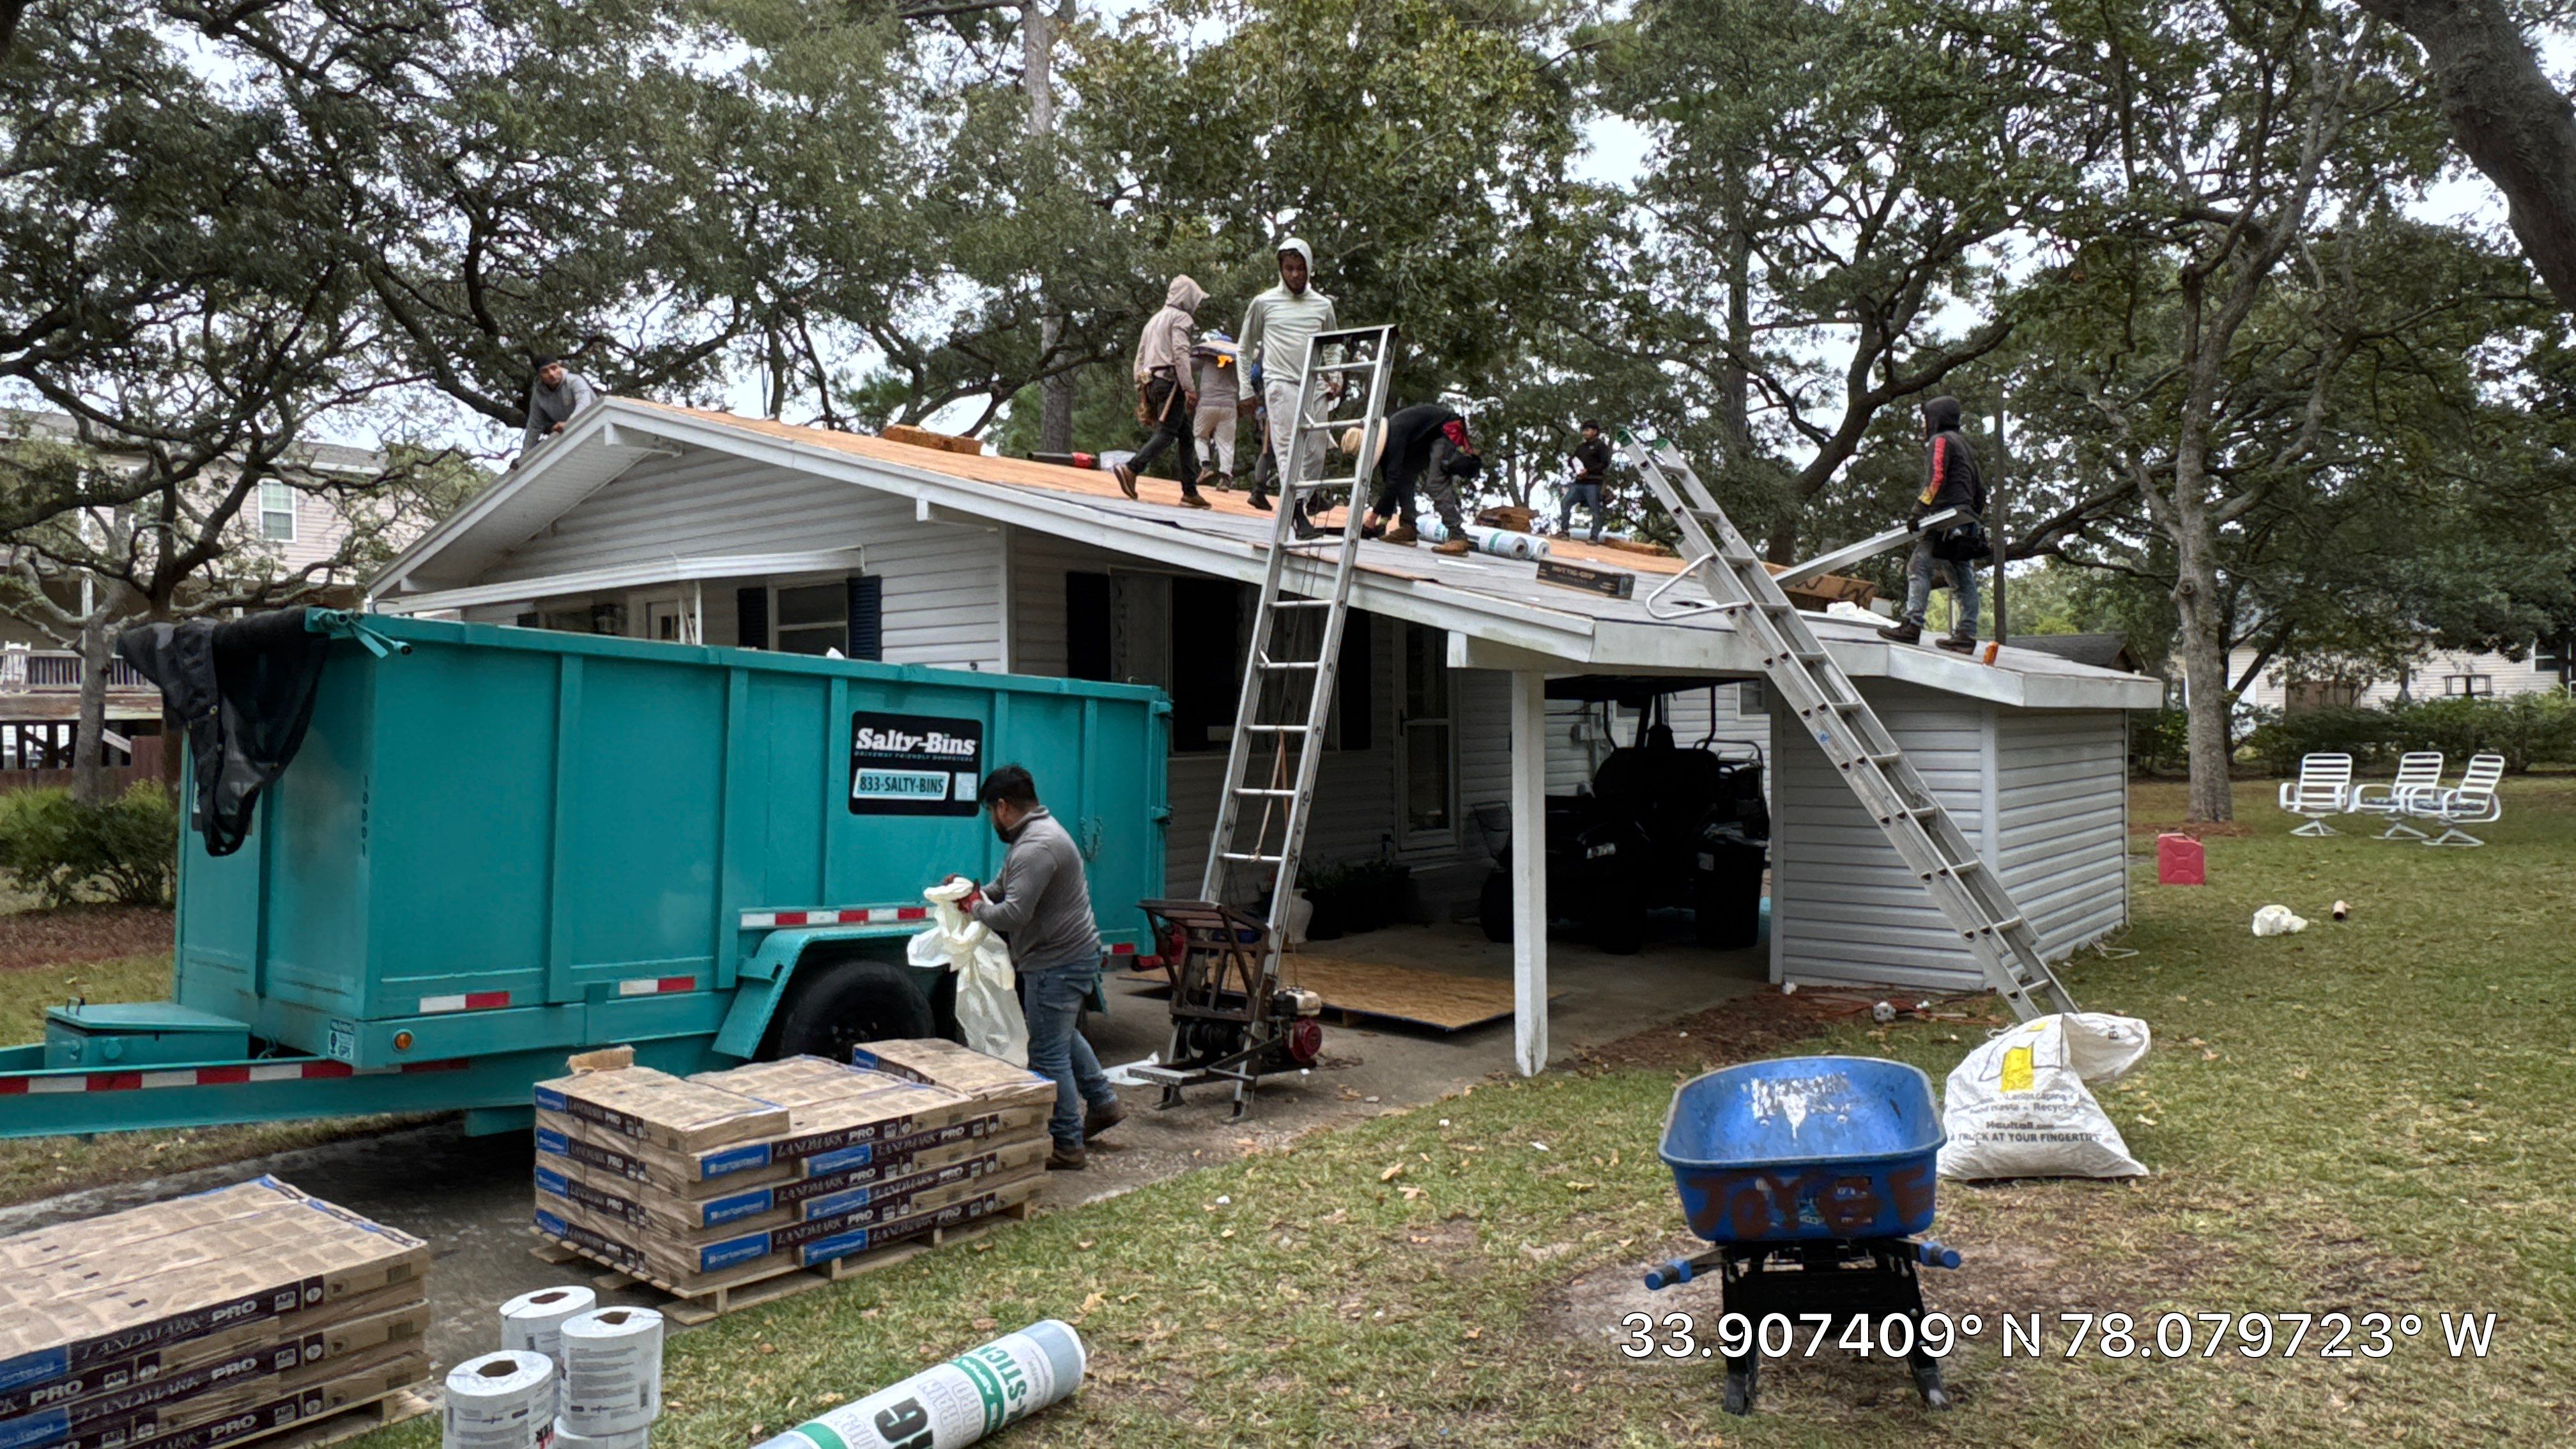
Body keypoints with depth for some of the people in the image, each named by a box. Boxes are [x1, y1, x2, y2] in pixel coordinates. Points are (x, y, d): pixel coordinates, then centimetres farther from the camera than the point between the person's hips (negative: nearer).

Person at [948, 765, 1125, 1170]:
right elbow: (1006, 888, 21)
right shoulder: (1039, 832, 13)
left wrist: (975, 907, -12)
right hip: (1075, 953, 11)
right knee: (1063, 1035, 27)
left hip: (1058, 964, -11)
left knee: (1048, 1054, -2)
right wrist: (976, 892, 5)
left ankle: (1067, 1146, 7)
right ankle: (1103, 1103, 38)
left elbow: (1013, 914, -29)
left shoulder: (1036, 848, -24)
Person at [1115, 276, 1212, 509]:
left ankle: (1190, 492, 3)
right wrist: (1189, 388, -19)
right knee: (1166, 433, -14)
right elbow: (1180, 353, -14)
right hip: (1170, 380, -9)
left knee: (1186, 434, 8)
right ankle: (1131, 468, -30)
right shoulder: (1180, 317, 0)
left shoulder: (1154, 320, 27)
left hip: (1151, 382, 9)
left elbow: (1140, 358, 24)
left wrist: (1140, 391, 24)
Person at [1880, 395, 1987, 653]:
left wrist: (1919, 509, -19)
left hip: (1946, 517, -9)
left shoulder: (1940, 440, 0)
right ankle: (1966, 635, 4)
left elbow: (1936, 479, -15)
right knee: (1962, 578, 5)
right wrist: (1978, 518, 30)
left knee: (1920, 567, -13)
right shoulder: (1964, 444, 28)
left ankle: (1912, 624, -22)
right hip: (1966, 522, 9)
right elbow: (1979, 488, 28)